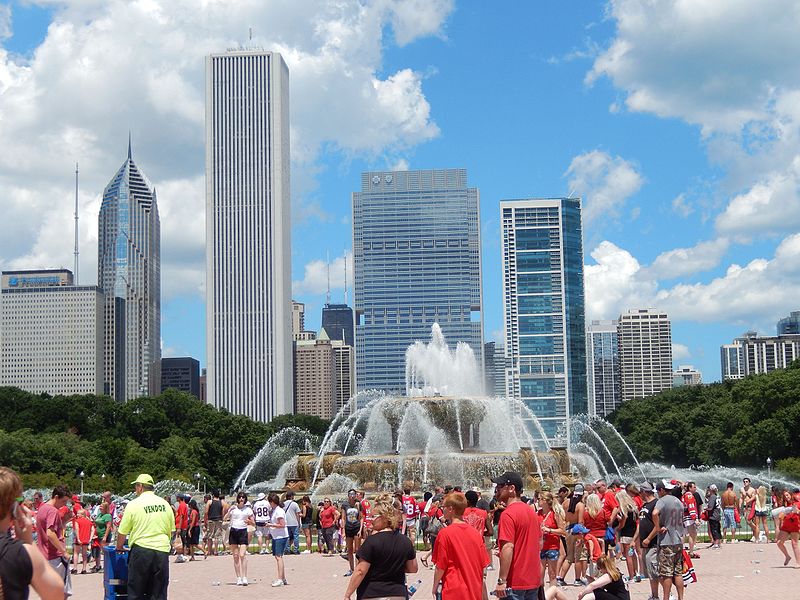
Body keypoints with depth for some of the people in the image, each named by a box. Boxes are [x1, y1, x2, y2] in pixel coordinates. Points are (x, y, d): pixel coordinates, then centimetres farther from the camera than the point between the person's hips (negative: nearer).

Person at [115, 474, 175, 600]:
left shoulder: (133, 504, -4)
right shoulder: (165, 504, 8)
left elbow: (122, 532, 0)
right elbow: (171, 530, 13)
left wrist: (119, 547, 17)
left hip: (141, 550, -3)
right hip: (162, 551, 3)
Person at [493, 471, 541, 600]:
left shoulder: (508, 514, -16)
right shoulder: (531, 511, 10)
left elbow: (508, 547, -22)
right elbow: (539, 543, 18)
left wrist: (502, 581, -21)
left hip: (515, 583, -8)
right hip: (534, 580, 8)